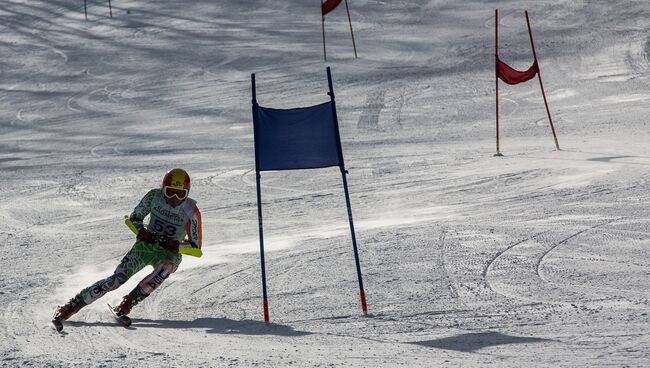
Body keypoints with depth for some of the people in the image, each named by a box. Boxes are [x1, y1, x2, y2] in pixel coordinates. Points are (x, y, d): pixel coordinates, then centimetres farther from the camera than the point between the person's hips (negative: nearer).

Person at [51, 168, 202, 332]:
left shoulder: (191, 210, -16)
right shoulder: (154, 196, -11)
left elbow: (195, 246, -10)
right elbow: (134, 218, 2)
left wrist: (175, 244, -28)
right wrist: (142, 231, -19)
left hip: (170, 253, -1)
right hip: (146, 245, 1)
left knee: (163, 270, -38)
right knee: (118, 278, -19)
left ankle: (124, 306, -25)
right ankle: (69, 307, -14)